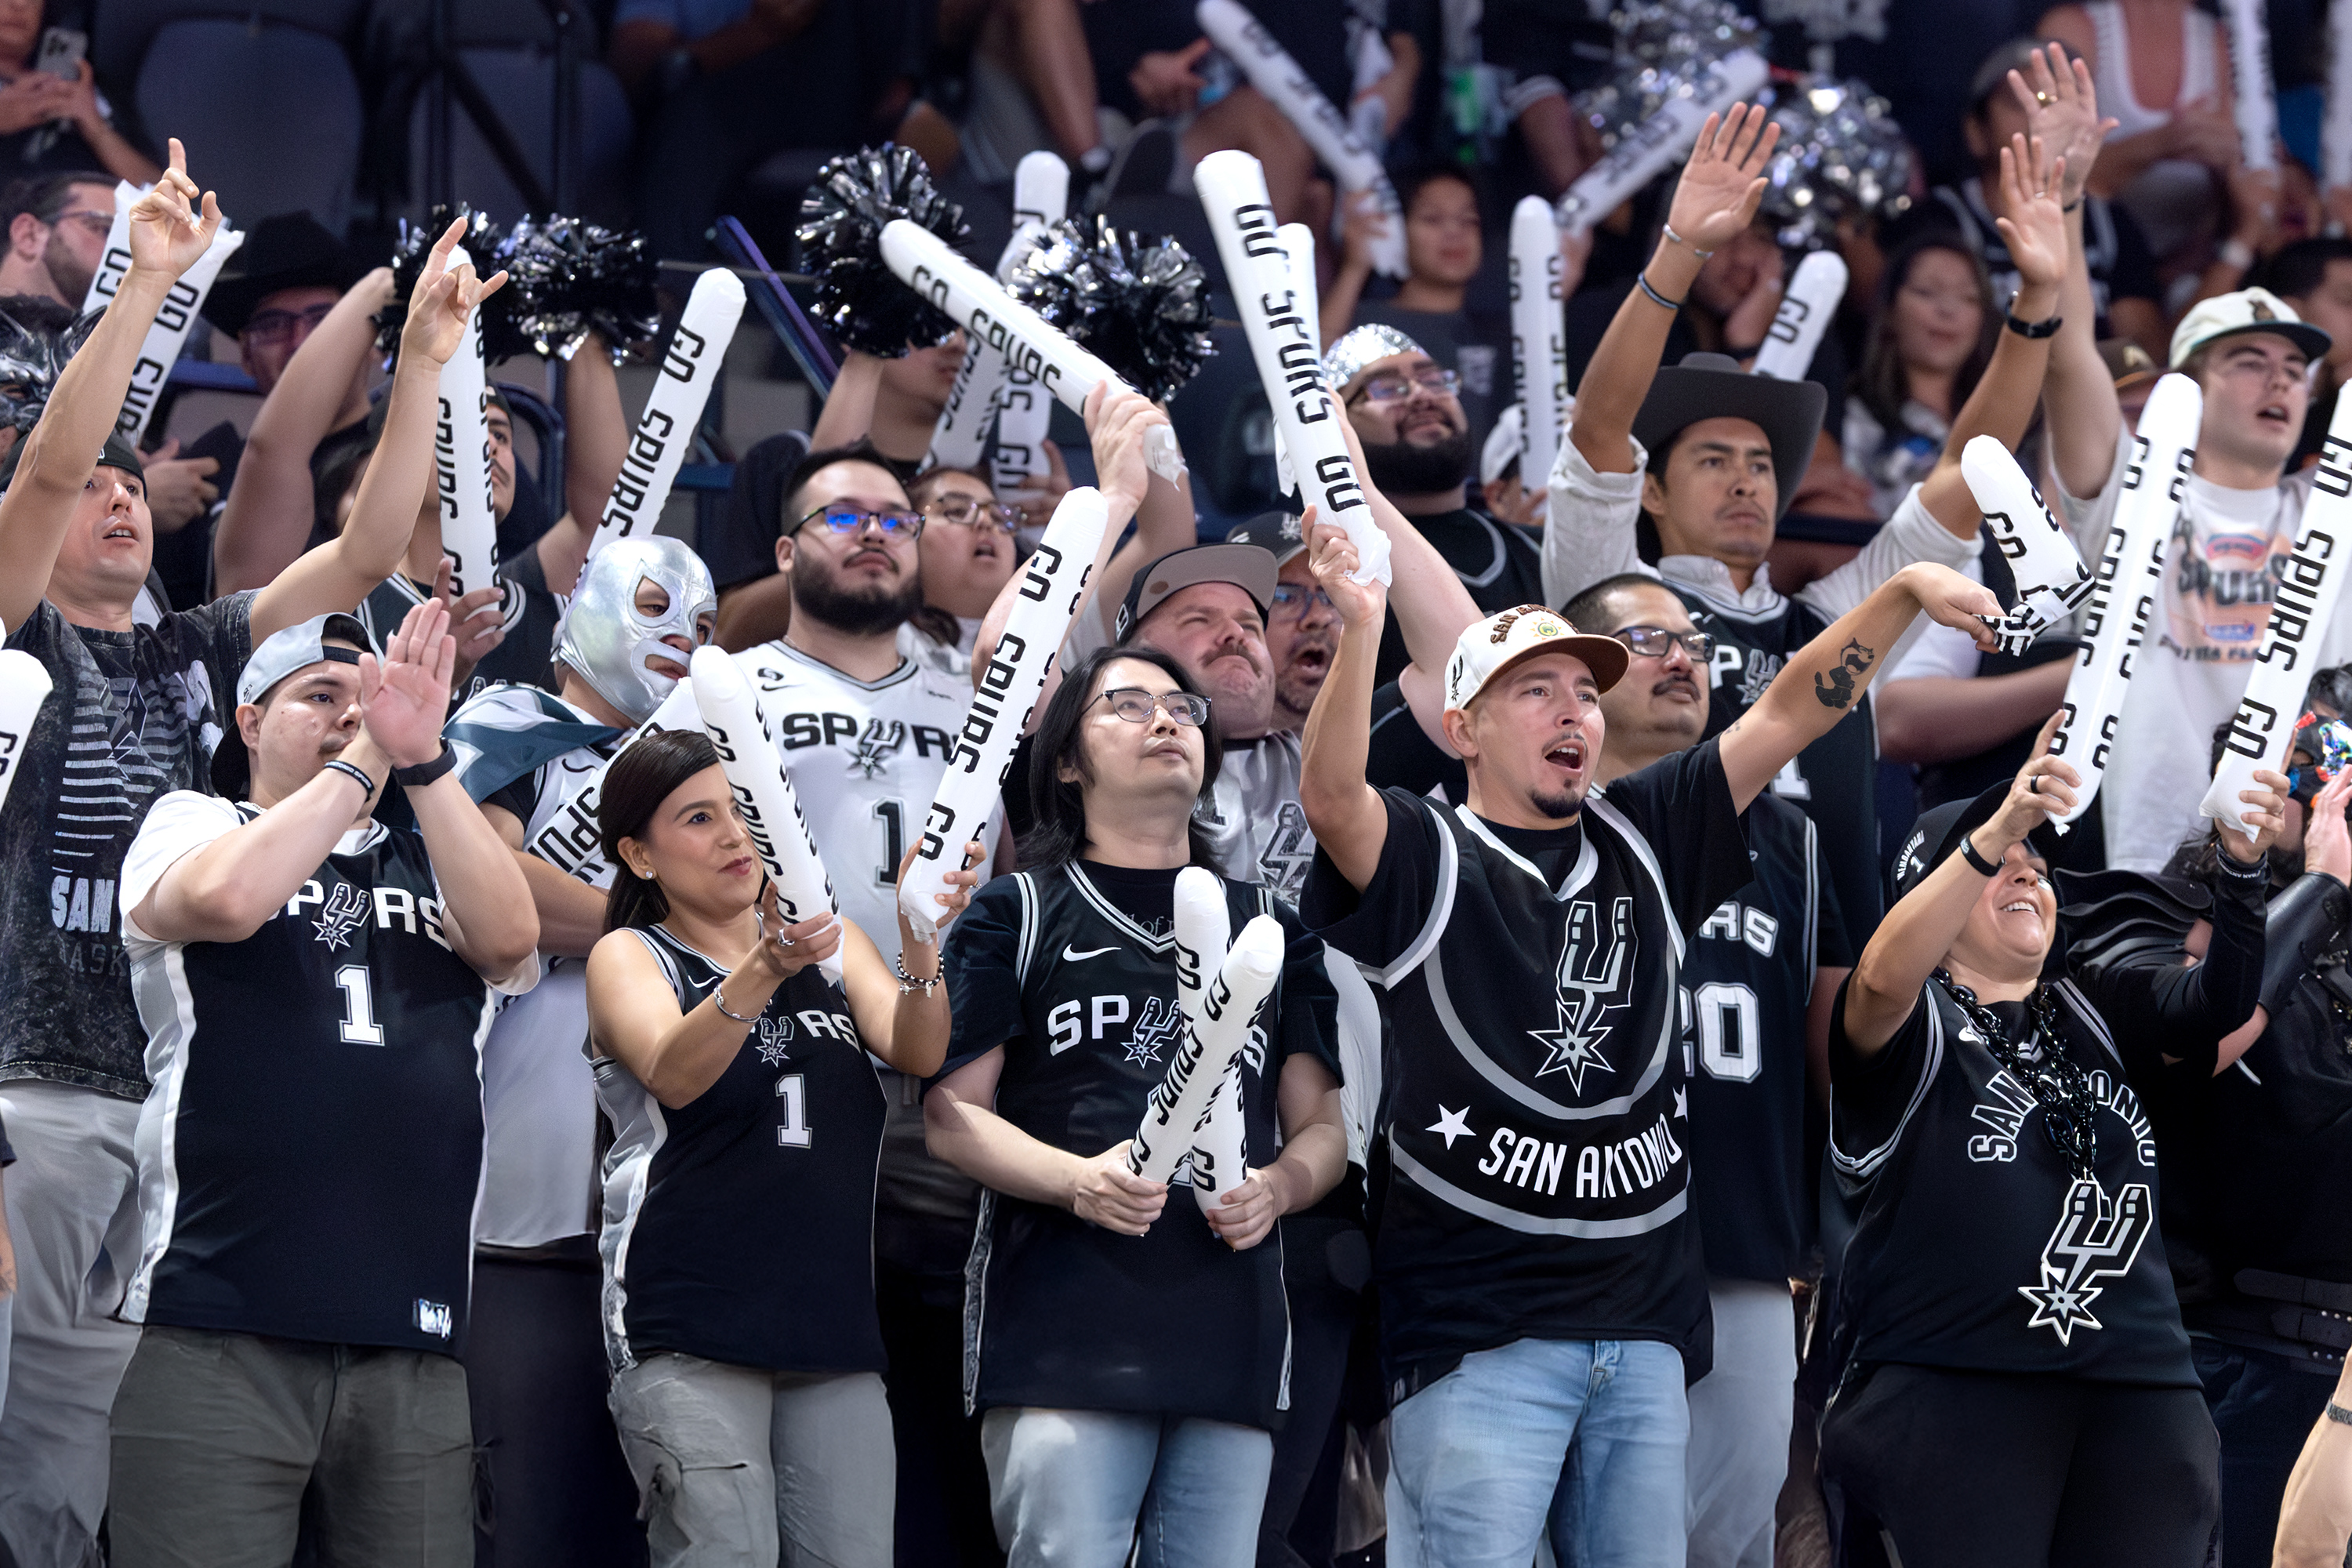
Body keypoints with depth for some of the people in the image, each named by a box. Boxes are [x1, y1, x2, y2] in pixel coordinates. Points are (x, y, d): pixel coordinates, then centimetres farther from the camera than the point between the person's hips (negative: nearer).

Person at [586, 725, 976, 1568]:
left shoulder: (833, 941, 17)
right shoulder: (629, 958, 5)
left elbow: (918, 1053, 0)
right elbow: (674, 1074, -17)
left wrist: (919, 947, -21)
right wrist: (765, 970, -35)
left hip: (833, 1329, 4)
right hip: (689, 1331, -4)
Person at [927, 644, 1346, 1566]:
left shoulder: (1270, 929, 22)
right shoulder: (1016, 916, 11)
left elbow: (1322, 1126, 21)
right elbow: (952, 1113, 4)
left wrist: (1276, 1189, -3)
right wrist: (1078, 1180, -14)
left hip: (1232, 1346, 4)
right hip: (1063, 1342, -4)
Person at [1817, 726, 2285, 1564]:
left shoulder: (2098, 1011, 22)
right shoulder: (1919, 1019, 8)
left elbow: (2226, 1007, 7)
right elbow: (1884, 976, -15)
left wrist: (2244, 871, -12)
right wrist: (1998, 829, -27)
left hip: (2139, 1386, 5)